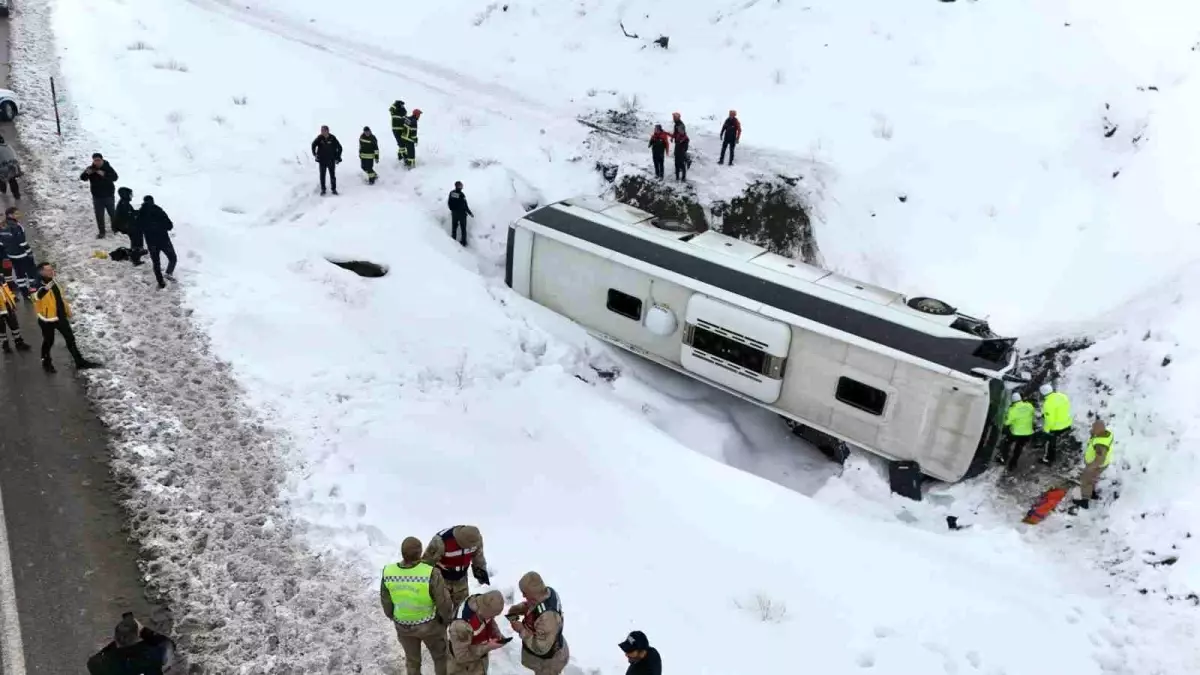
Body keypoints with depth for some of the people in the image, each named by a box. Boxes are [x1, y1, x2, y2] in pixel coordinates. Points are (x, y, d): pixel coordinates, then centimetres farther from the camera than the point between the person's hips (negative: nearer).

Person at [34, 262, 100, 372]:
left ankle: (80, 362, 19)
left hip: (61, 316, 7)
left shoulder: (54, 281, 5)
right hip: (47, 318, -7)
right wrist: (45, 288, -58)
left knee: (70, 339, 11)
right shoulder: (40, 285, -20)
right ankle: (46, 363, 29)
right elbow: (37, 296, -42)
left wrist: (67, 311, 22)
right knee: (48, 341, 9)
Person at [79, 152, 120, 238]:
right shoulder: (90, 169, -4)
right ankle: (101, 232, 13)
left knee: (112, 212, 16)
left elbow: (115, 177, -24)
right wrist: (87, 173, -32)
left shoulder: (108, 168, -11)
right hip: (97, 196, 2)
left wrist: (104, 175, -38)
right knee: (99, 215, 5)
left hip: (108, 195, -2)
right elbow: (82, 178, -10)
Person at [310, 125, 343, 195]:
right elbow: (313, 145, 1)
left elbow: (339, 148, -2)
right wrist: (315, 155, -4)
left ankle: (334, 189, 19)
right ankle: (323, 189, 18)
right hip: (322, 160, 1)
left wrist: (338, 157, -3)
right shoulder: (319, 138, -10)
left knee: (332, 175, 6)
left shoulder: (332, 138, -10)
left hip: (331, 160, -1)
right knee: (322, 175, 8)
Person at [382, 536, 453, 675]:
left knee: (412, 658, 28)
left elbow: (386, 603, -8)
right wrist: (447, 618, -1)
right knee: (440, 655, 26)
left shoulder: (388, 572, -24)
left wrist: (394, 617, 13)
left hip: (403, 625, 3)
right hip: (429, 624, -3)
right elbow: (444, 603, -23)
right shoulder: (431, 574, -34)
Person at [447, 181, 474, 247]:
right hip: (461, 214, -5)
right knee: (463, 228, 10)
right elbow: (465, 205, -19)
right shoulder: (461, 195, -25)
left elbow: (448, 203, 2)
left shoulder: (451, 193, -7)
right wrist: (470, 213, -6)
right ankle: (463, 242, 17)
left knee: (454, 227, 19)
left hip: (454, 213, 5)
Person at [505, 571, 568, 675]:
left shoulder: (547, 616, -42)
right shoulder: (548, 592, -16)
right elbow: (529, 605, 6)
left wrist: (521, 630, -28)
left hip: (548, 661, -8)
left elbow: (540, 648, -34)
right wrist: (515, 609, -12)